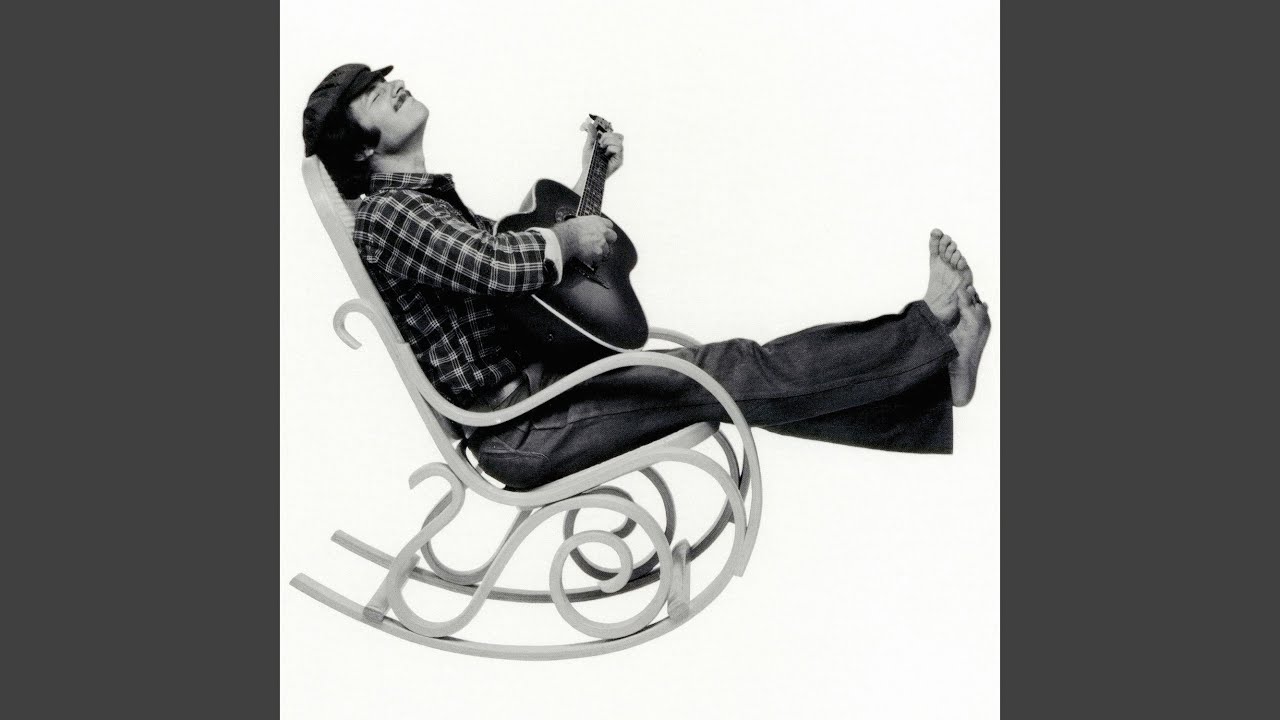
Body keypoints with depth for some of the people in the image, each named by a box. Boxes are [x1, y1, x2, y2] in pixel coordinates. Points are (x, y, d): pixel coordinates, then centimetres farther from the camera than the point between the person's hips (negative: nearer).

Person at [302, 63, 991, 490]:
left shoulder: (432, 197, 20)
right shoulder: (385, 213, -12)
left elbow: (535, 254, 27)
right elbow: (503, 266, -28)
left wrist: (587, 186, 18)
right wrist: (571, 234, -9)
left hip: (544, 378, 9)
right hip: (516, 430, -9)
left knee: (738, 372, -3)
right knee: (725, 372, -14)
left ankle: (932, 374, -4)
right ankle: (930, 331, -9)